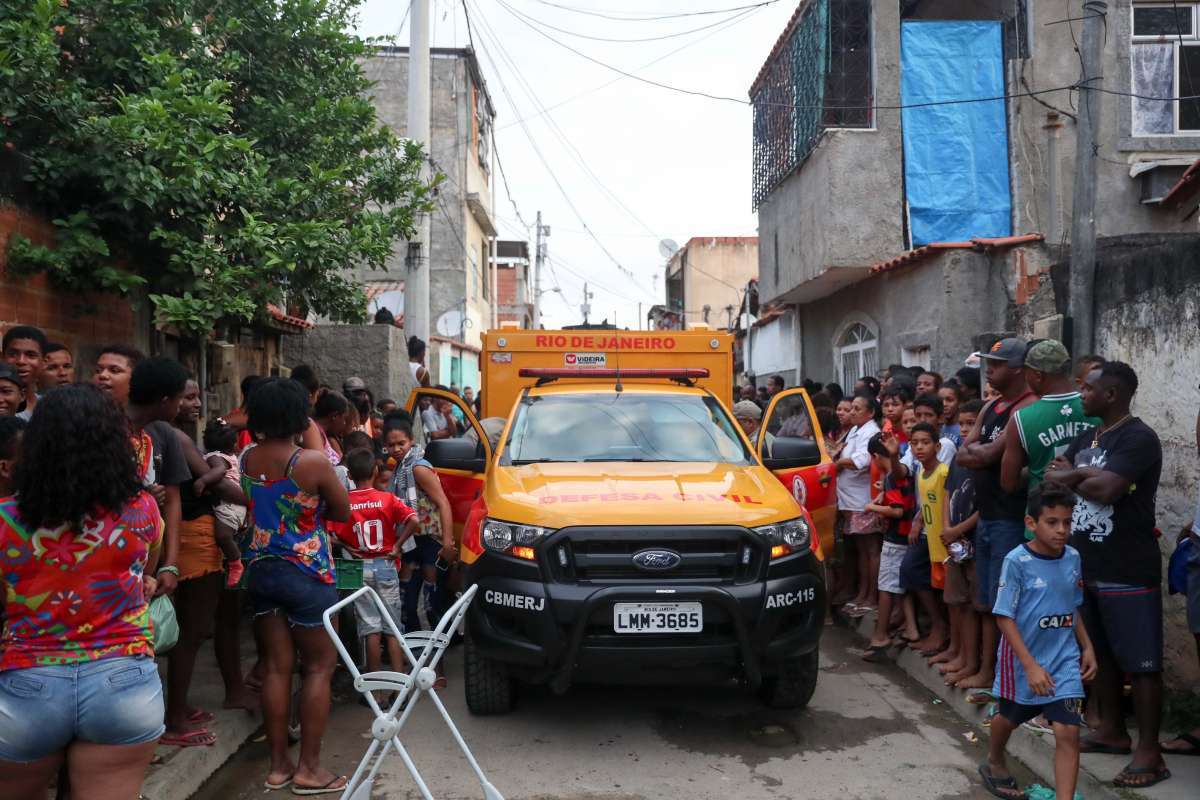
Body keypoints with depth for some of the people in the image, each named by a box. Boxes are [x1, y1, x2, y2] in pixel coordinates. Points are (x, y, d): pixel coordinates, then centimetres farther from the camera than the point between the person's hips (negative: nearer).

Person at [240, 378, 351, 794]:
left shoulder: (247, 459, -1)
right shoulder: (313, 462, -18)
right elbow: (343, 513, -5)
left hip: (261, 569, 6)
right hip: (305, 573, -6)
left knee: (276, 666, 11)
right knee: (319, 667, 7)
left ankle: (278, 764, 18)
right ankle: (309, 767, 9)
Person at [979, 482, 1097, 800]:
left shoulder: (1072, 558, -5)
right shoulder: (1017, 561, -21)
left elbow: (1073, 608, 11)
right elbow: (1004, 617, -19)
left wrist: (1087, 647, 4)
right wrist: (1030, 666, -22)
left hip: (1064, 659, 3)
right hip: (1023, 659, -2)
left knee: (1068, 731, -10)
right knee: (1009, 717, 21)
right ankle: (994, 762, 52)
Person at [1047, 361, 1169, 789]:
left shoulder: (1138, 438, -16)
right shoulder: (1087, 437, 12)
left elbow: (1106, 488, -28)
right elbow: (1053, 473, 7)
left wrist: (1072, 476, -8)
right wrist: (1085, 475, -13)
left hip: (1128, 572, -9)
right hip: (1087, 565, 9)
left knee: (1140, 663, 0)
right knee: (1101, 654, 18)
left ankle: (1149, 752, 8)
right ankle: (1112, 730, 32)